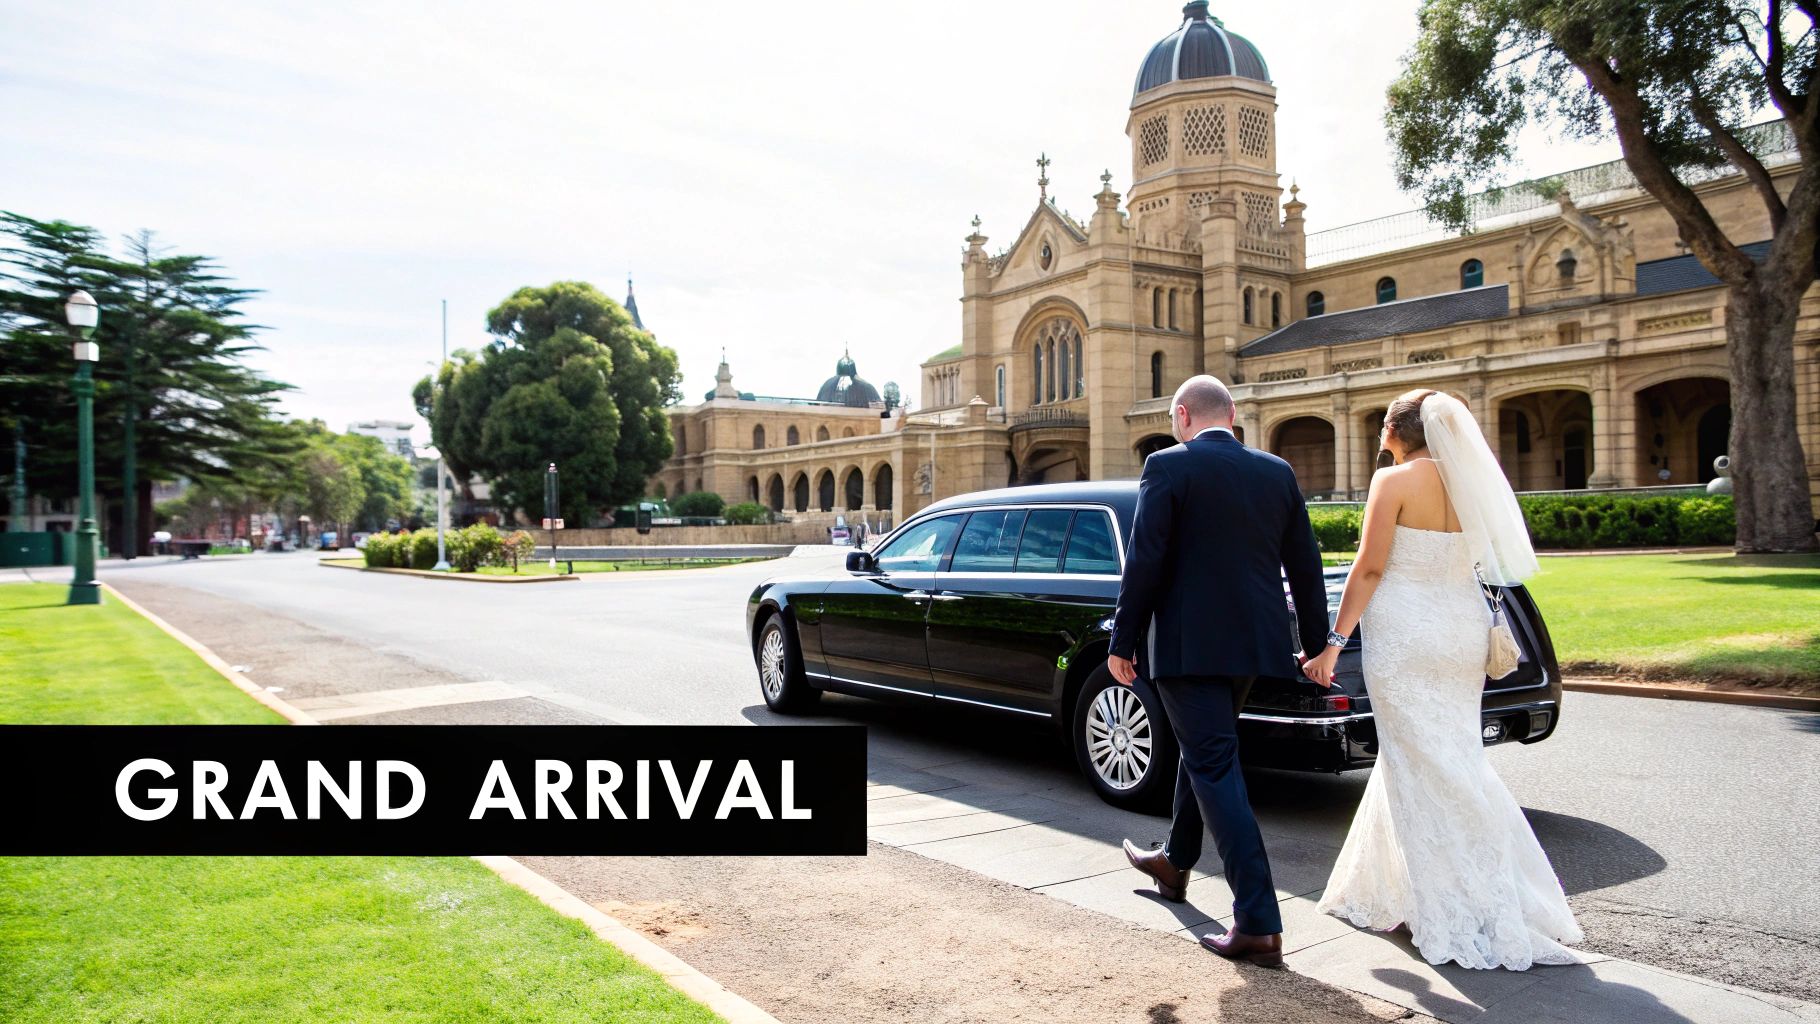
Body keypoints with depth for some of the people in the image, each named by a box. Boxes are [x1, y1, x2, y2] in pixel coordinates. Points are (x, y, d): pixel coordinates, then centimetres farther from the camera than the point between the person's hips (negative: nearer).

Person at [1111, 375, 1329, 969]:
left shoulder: (1169, 467, -9)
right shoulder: (1278, 472, 7)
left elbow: (1145, 563, -13)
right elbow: (1305, 565, 9)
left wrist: (1122, 642, -6)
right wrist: (1316, 644, 18)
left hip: (1187, 644, -6)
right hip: (1251, 642, 7)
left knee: (1215, 768, -3)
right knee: (1202, 751, 24)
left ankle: (1259, 925, -5)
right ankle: (1174, 864, 43)